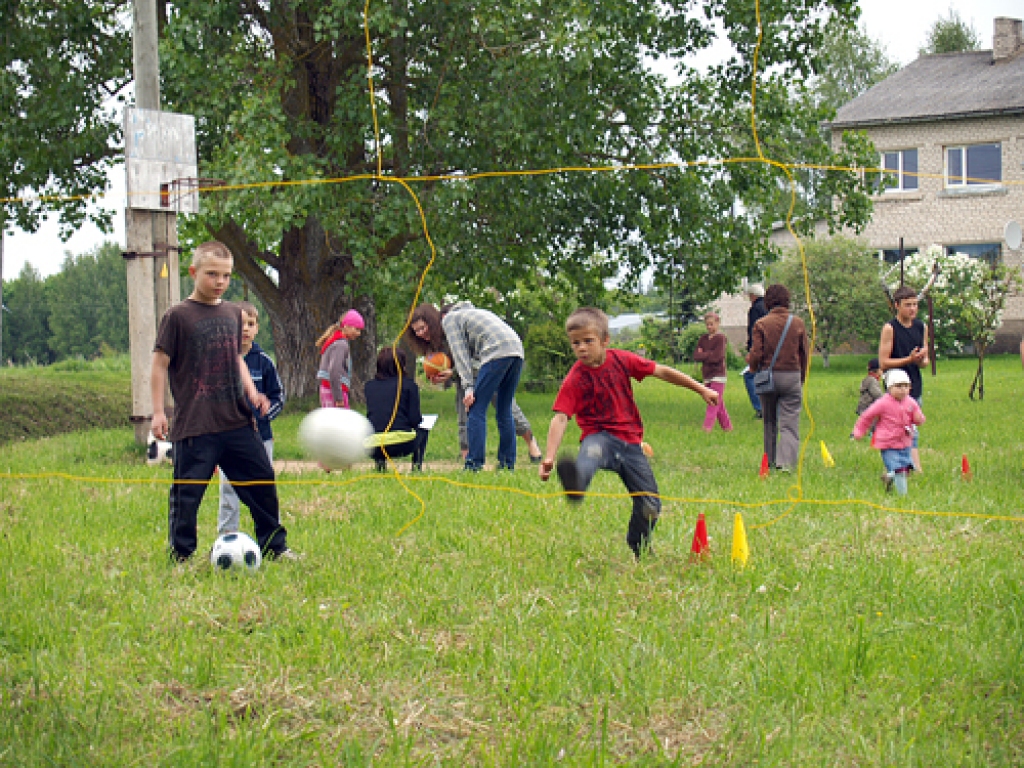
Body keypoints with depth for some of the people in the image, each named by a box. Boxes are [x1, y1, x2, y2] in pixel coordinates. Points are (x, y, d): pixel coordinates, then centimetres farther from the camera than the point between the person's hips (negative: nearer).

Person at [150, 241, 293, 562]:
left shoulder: (232, 313, 13)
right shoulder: (177, 316, -5)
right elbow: (160, 364, -4)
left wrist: (252, 392, 10)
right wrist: (158, 412, -8)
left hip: (237, 419, 6)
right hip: (194, 425, -6)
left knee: (262, 481, 9)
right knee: (187, 493, -4)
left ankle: (274, 546, 23)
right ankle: (181, 556, 8)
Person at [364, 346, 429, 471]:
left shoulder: (369, 385, 11)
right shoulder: (408, 384, 1)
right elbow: (415, 419, -2)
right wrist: (420, 418, 22)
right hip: (401, 446, -2)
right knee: (422, 431, 31)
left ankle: (380, 461, 15)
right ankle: (417, 464, 15)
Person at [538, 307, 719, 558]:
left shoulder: (621, 360, 1)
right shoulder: (575, 379, -7)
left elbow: (661, 372, 11)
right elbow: (560, 418, -16)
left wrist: (701, 389, 18)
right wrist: (549, 457, -30)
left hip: (630, 443, 4)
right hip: (600, 436, -4)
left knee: (650, 507, 2)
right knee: (592, 450, -42)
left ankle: (638, 551, 29)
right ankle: (577, 482, -78)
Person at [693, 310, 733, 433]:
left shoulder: (720, 338, -7)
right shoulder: (703, 339, 11)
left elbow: (717, 357, -17)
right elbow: (696, 356, 2)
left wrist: (703, 355, -7)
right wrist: (709, 354, -12)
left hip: (718, 375, -7)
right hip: (707, 376, 7)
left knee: (714, 403, -10)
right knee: (719, 404, 12)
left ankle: (707, 427, -15)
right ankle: (727, 426, 19)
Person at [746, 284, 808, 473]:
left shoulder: (761, 324, -5)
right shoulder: (798, 323, 1)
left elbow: (755, 355, -8)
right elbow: (804, 355, 6)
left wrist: (751, 365, 15)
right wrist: (801, 378, 17)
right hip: (792, 376, 0)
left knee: (770, 423, 15)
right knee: (789, 423, -2)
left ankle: (771, 461, 22)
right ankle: (786, 461, -19)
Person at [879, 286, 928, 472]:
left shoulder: (921, 328, 10)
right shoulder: (890, 328, -8)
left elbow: (925, 361, 15)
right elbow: (883, 363, -11)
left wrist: (922, 360, -9)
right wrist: (909, 359, -19)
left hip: (915, 388, 6)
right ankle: (918, 471, -12)